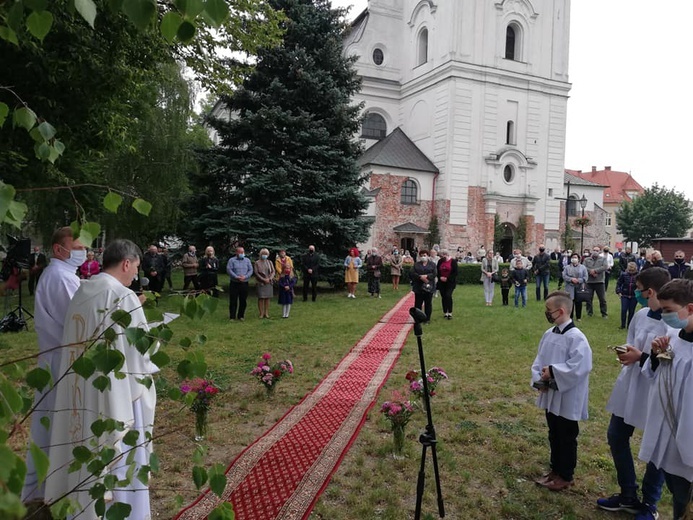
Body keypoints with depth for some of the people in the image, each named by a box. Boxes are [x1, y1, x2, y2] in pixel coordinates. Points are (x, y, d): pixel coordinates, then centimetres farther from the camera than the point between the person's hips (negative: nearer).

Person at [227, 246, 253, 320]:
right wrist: (236, 277, -16)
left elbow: (250, 270, 5)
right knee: (233, 301, 0)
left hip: (244, 283, 3)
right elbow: (229, 270, -7)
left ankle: (241, 316, 18)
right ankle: (232, 317, 7)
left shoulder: (247, 260, 11)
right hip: (234, 283, -2)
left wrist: (245, 276, -12)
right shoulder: (232, 260, 3)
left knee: (243, 301, 6)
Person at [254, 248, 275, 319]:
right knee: (261, 298, -4)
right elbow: (256, 273, -5)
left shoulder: (269, 262, 12)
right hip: (261, 283, -3)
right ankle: (261, 313, 2)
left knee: (267, 298, 4)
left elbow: (273, 271, 8)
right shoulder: (257, 263, 1)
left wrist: (269, 279, -8)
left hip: (269, 283, 3)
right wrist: (263, 279, -11)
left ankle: (266, 313, 10)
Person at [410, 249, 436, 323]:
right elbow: (412, 273, -5)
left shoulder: (432, 265, 8)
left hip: (428, 287, -1)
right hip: (418, 287, 1)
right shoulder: (416, 265, 11)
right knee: (418, 303, 3)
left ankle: (427, 319, 13)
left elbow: (434, 274, -6)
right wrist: (420, 277, -18)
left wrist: (426, 276, -21)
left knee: (428, 304, 4)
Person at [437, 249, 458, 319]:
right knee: (443, 297, 7)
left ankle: (450, 313, -8)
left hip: (450, 282, -4)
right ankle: (445, 312, 17)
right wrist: (440, 277, -9)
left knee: (448, 296, -15)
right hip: (441, 282, 4)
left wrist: (447, 278, -16)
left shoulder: (453, 261, -6)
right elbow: (437, 271, 10)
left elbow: (455, 272, -9)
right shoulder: (440, 261, 6)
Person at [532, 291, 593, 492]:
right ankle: (555, 469, 37)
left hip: (568, 398, -8)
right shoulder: (548, 334, 4)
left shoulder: (576, 337, -21)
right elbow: (539, 360, 7)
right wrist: (539, 379, -8)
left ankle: (566, 476, 25)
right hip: (550, 395, 8)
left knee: (567, 438, 9)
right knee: (554, 435, 21)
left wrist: (553, 372, -24)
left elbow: (579, 367, -27)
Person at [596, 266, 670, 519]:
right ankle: (628, 495, 38)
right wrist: (627, 353, -8)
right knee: (616, 437, 17)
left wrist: (642, 357, -23)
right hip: (629, 388, 8)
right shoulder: (640, 315, 1)